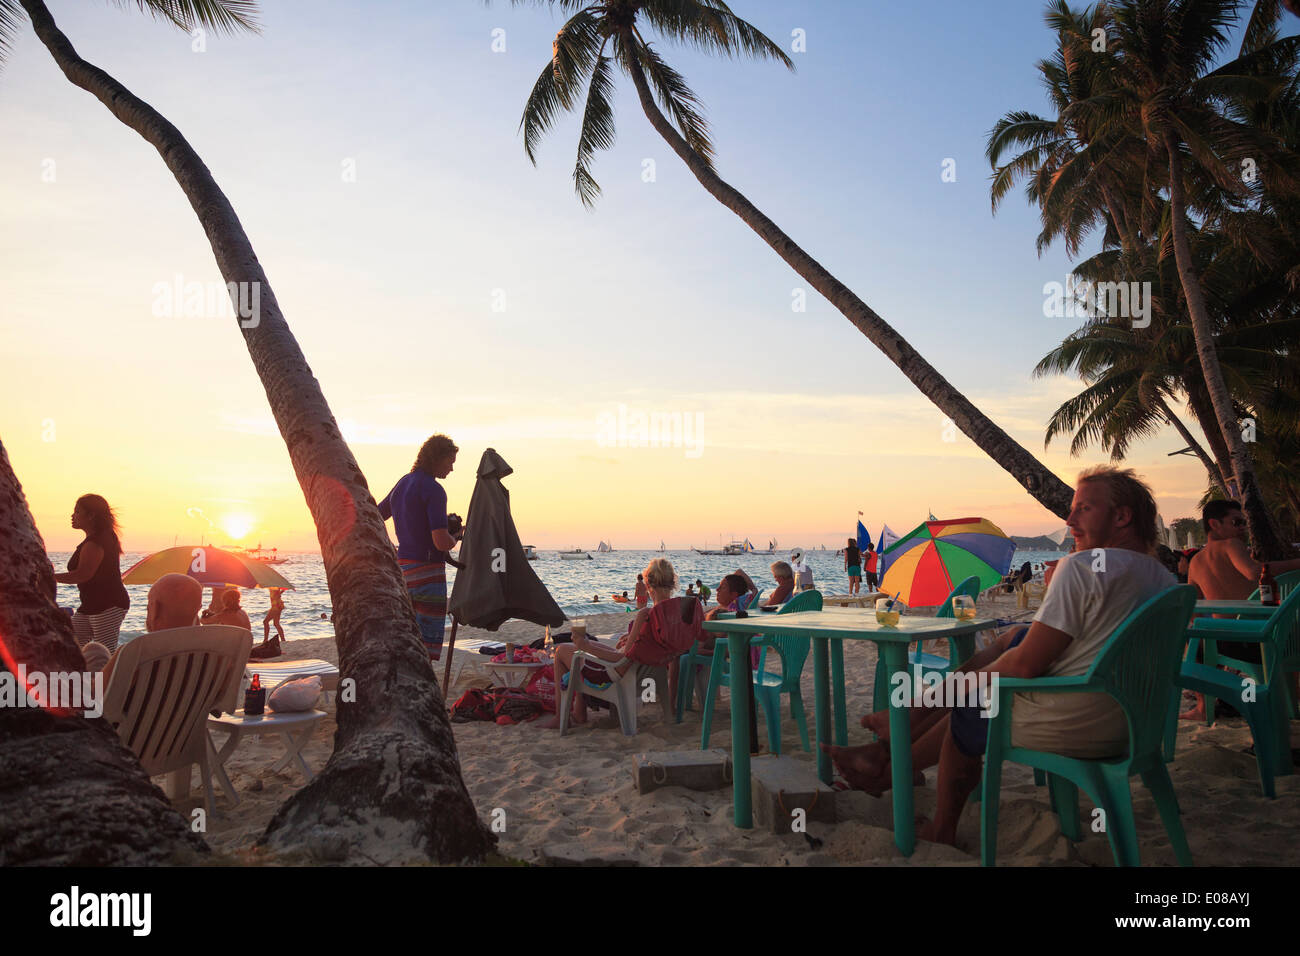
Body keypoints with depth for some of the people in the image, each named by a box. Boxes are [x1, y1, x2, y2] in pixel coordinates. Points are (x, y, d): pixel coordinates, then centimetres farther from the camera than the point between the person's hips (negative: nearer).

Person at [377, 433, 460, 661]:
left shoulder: (402, 483, 14)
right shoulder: (433, 490, -13)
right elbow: (441, 542, -20)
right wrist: (455, 538, 1)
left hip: (403, 566, 9)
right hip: (427, 569, -8)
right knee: (429, 639, -4)